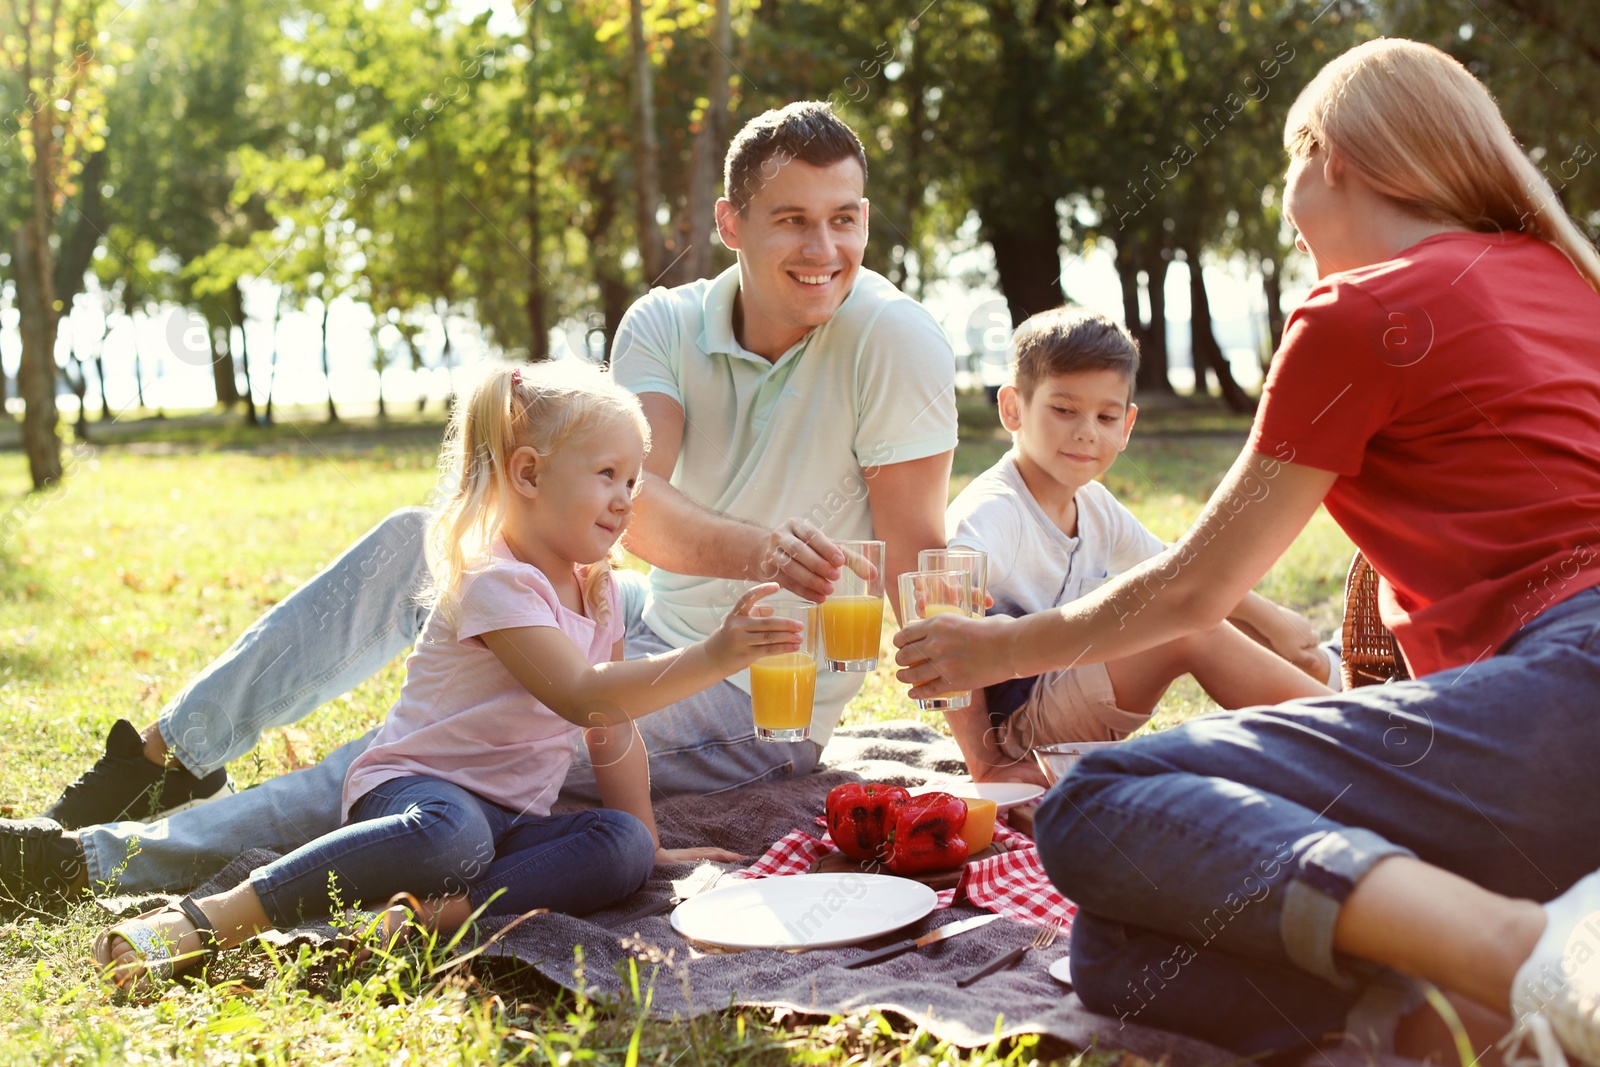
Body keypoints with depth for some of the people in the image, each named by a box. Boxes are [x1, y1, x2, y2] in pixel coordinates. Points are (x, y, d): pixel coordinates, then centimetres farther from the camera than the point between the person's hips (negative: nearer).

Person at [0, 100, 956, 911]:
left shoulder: (894, 339, -19)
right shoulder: (666, 326, -6)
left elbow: (917, 570, -19)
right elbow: (633, 505, -23)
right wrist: (754, 547, -44)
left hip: (759, 704, -6)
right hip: (654, 624, 6)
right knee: (419, 541, 2)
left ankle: (111, 859, -16)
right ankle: (166, 754, 9)